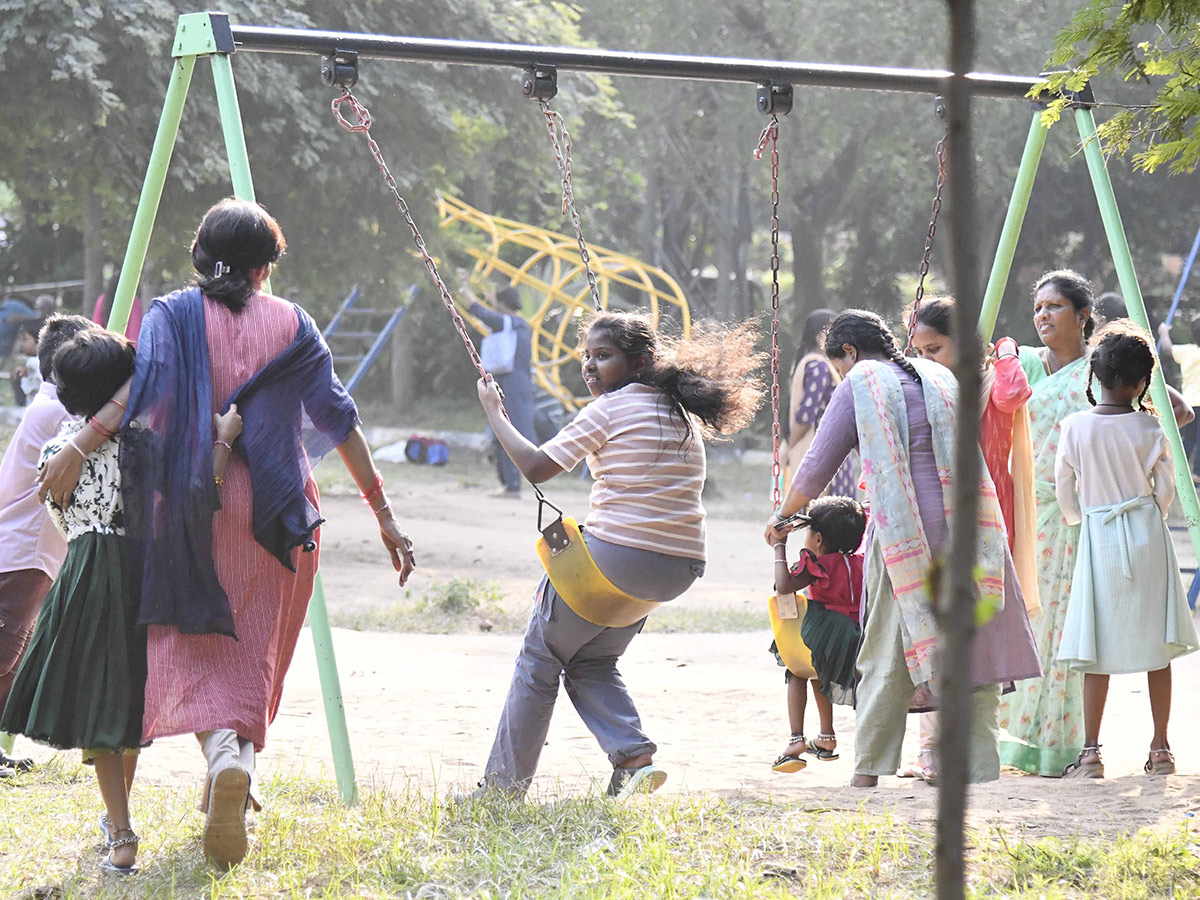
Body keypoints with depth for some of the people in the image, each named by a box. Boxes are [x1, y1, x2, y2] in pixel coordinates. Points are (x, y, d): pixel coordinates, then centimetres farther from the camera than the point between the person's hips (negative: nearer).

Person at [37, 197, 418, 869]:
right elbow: (340, 421, 5)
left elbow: (142, 390, -15)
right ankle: (244, 762, 4)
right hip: (274, 511, 1)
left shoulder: (172, 317, 2)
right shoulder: (293, 325, 6)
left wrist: (77, 451, -17)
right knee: (253, 649, 12)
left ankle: (221, 751, -26)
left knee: (192, 643, 0)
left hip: (191, 507, -1)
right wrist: (383, 511, 8)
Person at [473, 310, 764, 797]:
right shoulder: (684, 415, 14)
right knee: (591, 661, 23)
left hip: (615, 554, -7)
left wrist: (494, 412, 5)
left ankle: (503, 784, 12)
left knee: (540, 658, 10)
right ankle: (634, 755, 1)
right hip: (680, 568, 7)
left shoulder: (608, 409, -7)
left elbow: (535, 468, -7)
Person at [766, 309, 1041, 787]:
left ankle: (867, 773, 4)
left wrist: (782, 517, 20)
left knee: (887, 657, 2)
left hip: (903, 532, -4)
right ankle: (980, 770, 1)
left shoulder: (860, 385, 3)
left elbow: (817, 468, 4)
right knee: (973, 645, 5)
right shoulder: (938, 376, 19)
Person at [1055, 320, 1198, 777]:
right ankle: (1160, 748, 9)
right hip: (1147, 535, 0)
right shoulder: (1149, 428, -6)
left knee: (1099, 651, 2)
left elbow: (1064, 491, 2)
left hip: (1097, 535, 0)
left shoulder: (1076, 427, -5)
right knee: (1156, 646, 7)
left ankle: (1090, 752, -1)